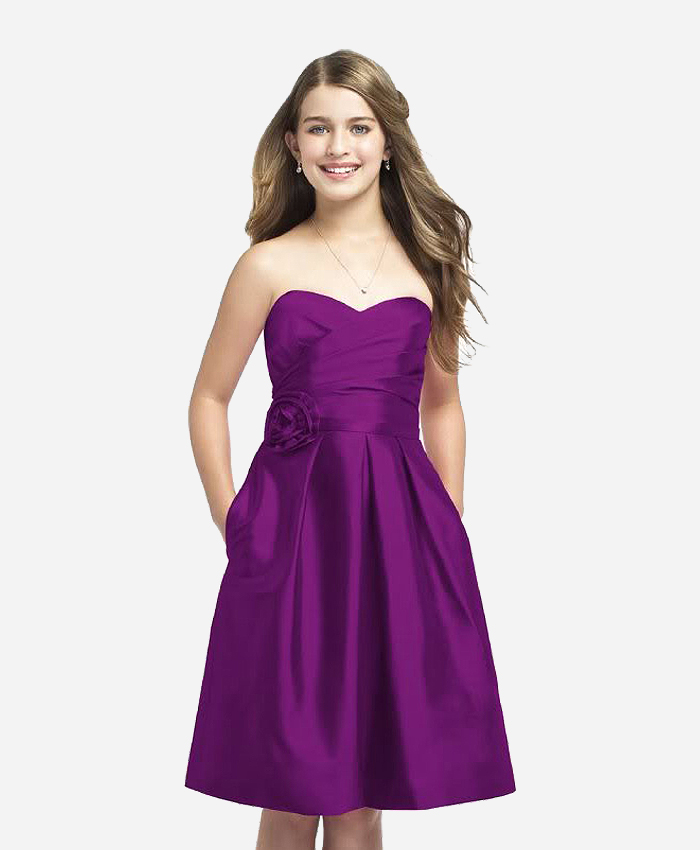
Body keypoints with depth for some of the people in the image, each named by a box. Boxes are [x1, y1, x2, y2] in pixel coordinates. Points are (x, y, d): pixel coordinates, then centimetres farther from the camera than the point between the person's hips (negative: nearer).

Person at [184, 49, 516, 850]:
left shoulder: (428, 261, 8)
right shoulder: (270, 265, 1)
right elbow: (209, 400, 7)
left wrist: (447, 528, 7)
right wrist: (236, 527, -1)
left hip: (400, 529, 2)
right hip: (294, 522, -2)